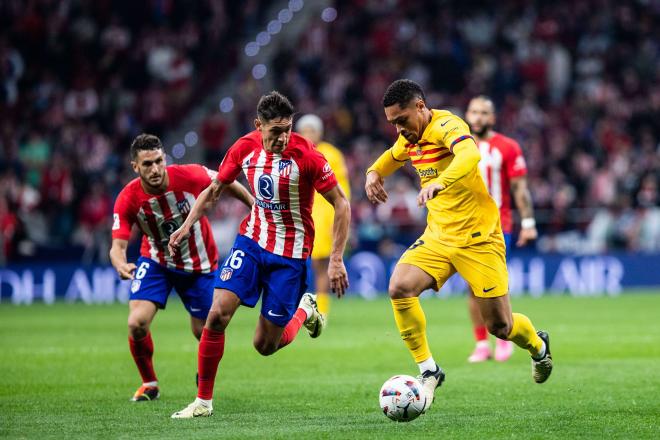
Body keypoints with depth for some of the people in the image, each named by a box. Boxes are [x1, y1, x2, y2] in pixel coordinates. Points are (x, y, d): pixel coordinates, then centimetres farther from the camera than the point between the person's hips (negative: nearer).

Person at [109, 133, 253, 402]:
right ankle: (149, 384, 7)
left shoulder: (189, 176, -26)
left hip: (199, 264, 0)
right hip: (155, 261, 0)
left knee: (203, 332, 7)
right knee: (137, 323, -19)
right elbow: (118, 245, -25)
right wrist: (121, 264, -49)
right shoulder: (128, 199, -25)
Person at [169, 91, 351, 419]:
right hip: (251, 240, 3)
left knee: (265, 345, -1)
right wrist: (187, 225, -2)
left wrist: (336, 260, -15)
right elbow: (214, 188, 10)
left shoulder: (306, 156, -20)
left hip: (290, 254, -3)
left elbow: (341, 205, -13)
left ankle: (305, 310, 32)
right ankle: (203, 401, -2)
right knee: (218, 314, -15)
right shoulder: (245, 148, -7)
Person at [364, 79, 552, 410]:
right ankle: (428, 371, -10)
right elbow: (393, 156, 30)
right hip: (437, 236, 7)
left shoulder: (446, 125, -19)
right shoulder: (409, 138, 5)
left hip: (478, 238, -6)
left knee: (499, 326, -1)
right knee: (400, 287, -21)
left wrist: (441, 182, -61)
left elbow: (470, 154, -42)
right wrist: (374, 172, 7)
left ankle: (538, 346, 35)